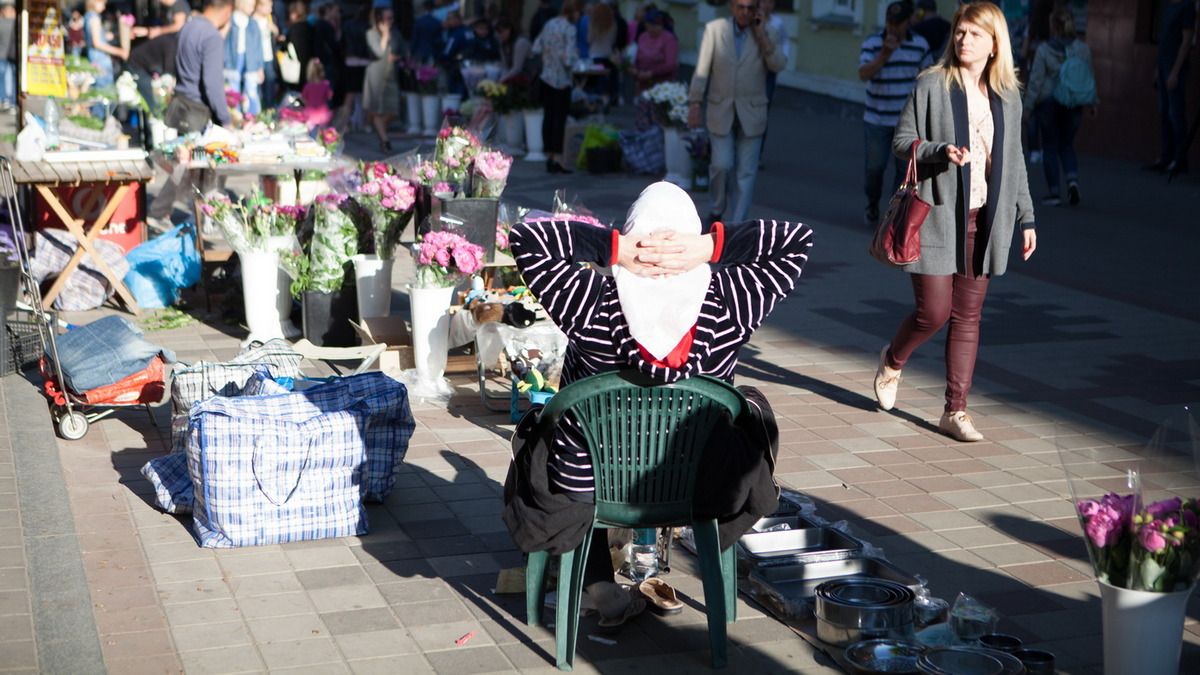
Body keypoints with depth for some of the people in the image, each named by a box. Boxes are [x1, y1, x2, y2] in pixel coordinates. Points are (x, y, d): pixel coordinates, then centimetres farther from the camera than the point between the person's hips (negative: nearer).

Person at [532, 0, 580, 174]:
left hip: (546, 76, 6)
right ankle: (557, 159, -4)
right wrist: (575, 56, 0)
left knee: (548, 116, 11)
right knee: (560, 119, -2)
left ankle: (549, 156, 14)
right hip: (562, 79, -6)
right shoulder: (569, 29, -13)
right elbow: (569, 58, -20)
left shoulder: (549, 24, 6)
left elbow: (536, 48, 8)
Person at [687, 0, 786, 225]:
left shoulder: (765, 34, 0)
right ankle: (717, 209, 17)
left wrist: (760, 33, -14)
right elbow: (702, 69, -3)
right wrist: (694, 104, -9)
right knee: (722, 165, -10)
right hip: (721, 111, -1)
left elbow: (778, 65, -13)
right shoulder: (714, 29, -3)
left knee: (746, 172, 1)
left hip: (751, 113, 1)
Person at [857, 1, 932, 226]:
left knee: (906, 169, -1)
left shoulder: (920, 45, 0)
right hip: (877, 120, -2)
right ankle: (872, 205, 29)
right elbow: (863, 74, -21)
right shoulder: (872, 43, -8)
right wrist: (885, 54, -33)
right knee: (875, 167, 2)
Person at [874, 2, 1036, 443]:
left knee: (968, 317, 5)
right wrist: (940, 150, -21)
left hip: (984, 221, 4)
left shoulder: (1008, 97, 10)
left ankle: (955, 411, 12)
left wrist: (1025, 217, 14)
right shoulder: (933, 85, -3)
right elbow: (902, 140, -2)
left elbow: (1014, 161, 17)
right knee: (934, 311, -5)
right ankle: (893, 361, 28)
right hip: (938, 215, -4)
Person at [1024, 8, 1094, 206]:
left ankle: (1054, 192, 4)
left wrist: (1028, 105, -4)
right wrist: (1092, 102, 15)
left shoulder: (1043, 50, -10)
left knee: (1050, 147, 5)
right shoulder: (1082, 49, 0)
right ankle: (1073, 179, -8)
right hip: (1073, 104, 3)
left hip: (1048, 102, -3)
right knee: (1067, 145, 16)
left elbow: (1036, 79, -10)